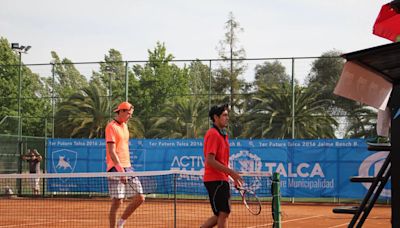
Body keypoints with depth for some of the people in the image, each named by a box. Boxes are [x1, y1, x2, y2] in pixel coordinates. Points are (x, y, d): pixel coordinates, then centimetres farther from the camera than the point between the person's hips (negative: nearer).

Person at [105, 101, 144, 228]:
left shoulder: (124, 126, 19)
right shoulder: (111, 127, -8)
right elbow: (111, 151, -15)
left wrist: (127, 168, 18)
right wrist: (120, 170, -23)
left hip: (127, 167, 8)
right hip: (116, 169, -8)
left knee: (140, 198, 1)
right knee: (117, 201, -8)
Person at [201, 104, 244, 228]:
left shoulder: (223, 134, 16)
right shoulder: (213, 134, -13)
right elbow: (210, 161, -20)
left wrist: (233, 176, 17)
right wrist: (231, 172, -21)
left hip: (221, 180, 10)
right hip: (215, 180, -10)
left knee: (220, 215, 12)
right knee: (223, 213, -7)